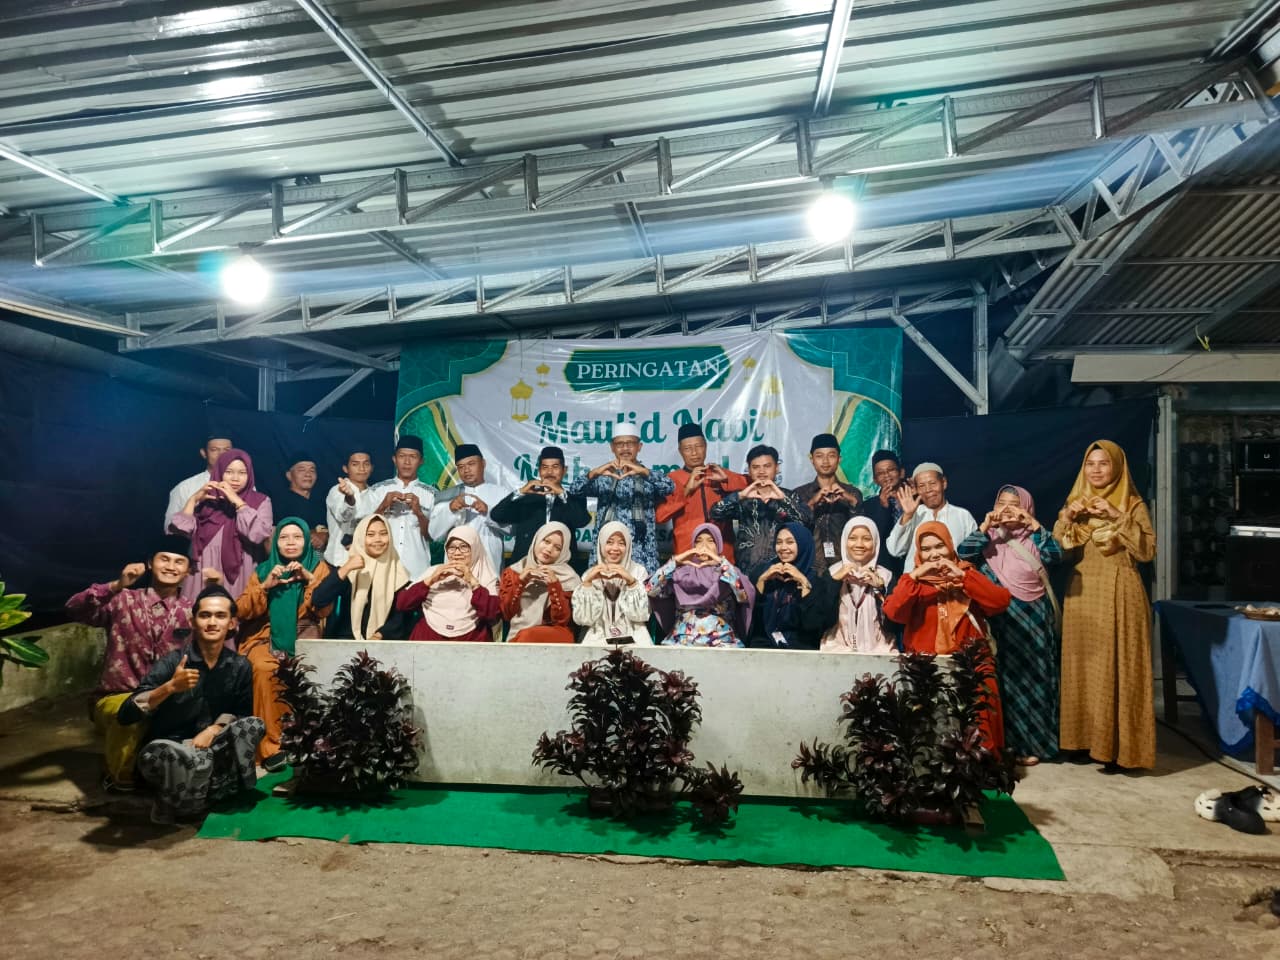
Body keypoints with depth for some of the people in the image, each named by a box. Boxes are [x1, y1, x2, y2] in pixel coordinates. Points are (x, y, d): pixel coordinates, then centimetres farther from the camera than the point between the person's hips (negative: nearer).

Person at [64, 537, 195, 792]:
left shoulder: (191, 611, 4)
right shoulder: (123, 600, -3)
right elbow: (74, 609, -20)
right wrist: (117, 585, -32)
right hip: (115, 699, -3)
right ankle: (119, 773, -5)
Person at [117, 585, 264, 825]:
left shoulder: (240, 666, -4)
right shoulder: (172, 661, -14)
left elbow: (242, 713, 7)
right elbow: (125, 715, -21)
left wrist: (212, 730, -13)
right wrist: (170, 687, -35)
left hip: (209, 745, 4)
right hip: (166, 748, -4)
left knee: (253, 725, -22)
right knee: (194, 759, -38)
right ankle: (178, 802, -6)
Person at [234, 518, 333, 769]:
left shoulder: (318, 567, 9)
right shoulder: (264, 569, 13)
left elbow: (324, 609, -3)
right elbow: (241, 611, 4)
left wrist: (310, 578, -13)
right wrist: (266, 585, -9)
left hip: (304, 638, -1)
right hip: (267, 637, 1)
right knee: (264, 669, -33)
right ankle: (270, 746, -27)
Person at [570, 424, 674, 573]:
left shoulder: (648, 477, 8)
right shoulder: (602, 477, 10)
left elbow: (669, 487, -12)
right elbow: (574, 490, -5)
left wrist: (643, 471, -27)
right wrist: (594, 473, -23)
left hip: (641, 555, 0)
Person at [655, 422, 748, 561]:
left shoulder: (719, 474, 12)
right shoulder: (672, 479, 3)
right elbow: (659, 516, -8)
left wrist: (726, 479, -9)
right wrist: (686, 490, -14)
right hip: (687, 554, -2)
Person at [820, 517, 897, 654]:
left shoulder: (886, 575, 5)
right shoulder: (833, 572, 4)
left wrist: (881, 587, -12)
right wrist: (834, 581, -11)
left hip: (878, 649, 0)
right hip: (838, 648, 0)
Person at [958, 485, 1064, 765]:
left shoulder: (1034, 537, 5)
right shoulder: (988, 538, 7)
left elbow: (1055, 555, -14)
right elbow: (963, 554, -10)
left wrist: (1033, 524, -19)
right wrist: (985, 525, -17)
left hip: (1032, 617, 0)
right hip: (1000, 619, 1)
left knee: (1032, 676, 2)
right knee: (1003, 676, 3)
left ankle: (1031, 742, 11)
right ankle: (1000, 741, 10)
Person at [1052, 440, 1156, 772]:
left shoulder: (1134, 505, 1)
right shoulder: (1075, 504, 11)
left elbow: (1147, 551, -10)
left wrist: (1117, 518, -17)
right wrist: (1067, 517, -8)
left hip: (1119, 596, -4)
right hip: (1082, 595, 4)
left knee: (1117, 669, -5)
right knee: (1083, 668, 5)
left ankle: (1116, 747, 2)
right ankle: (1085, 739, 14)